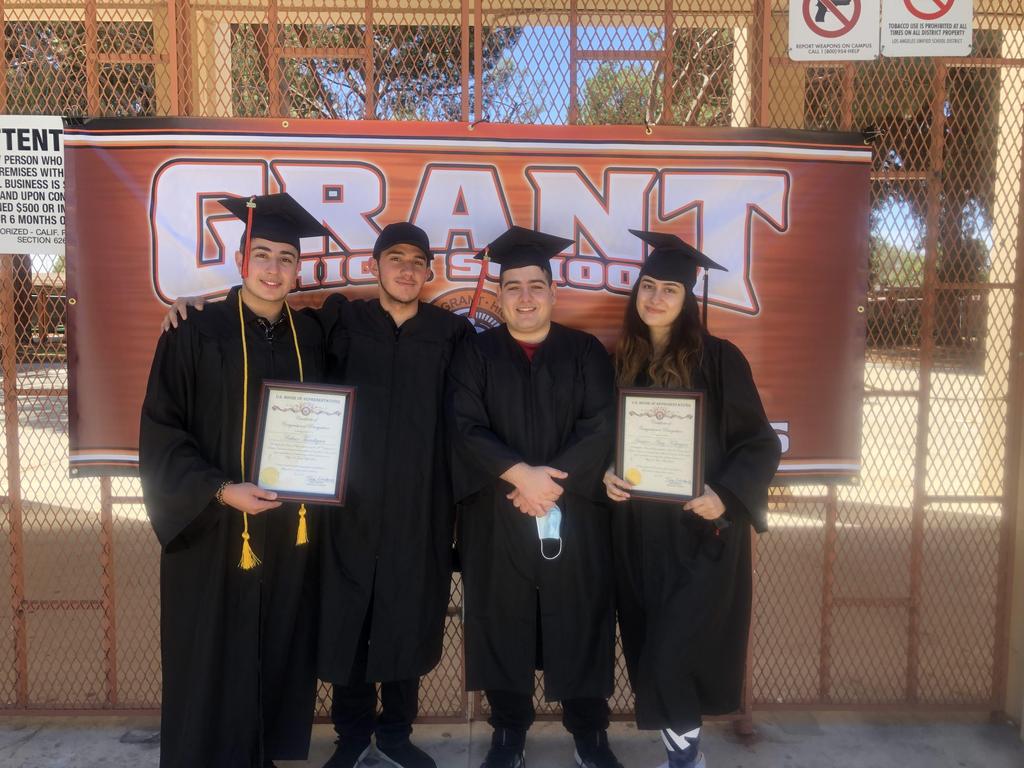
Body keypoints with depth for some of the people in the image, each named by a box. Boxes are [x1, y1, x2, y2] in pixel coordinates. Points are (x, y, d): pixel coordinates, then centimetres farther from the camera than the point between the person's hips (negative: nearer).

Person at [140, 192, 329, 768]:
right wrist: (221, 490, -19)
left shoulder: (311, 338, 5)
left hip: (291, 527, 4)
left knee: (279, 659, 13)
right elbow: (161, 434, -8)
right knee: (213, 665, 7)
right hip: (214, 530, -3)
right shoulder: (196, 336, -6)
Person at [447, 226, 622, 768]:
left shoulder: (587, 352, 5)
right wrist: (521, 474, -20)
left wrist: (552, 479, -16)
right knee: (502, 626, 8)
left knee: (580, 624, 7)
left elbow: (602, 428, -6)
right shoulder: (473, 355, 5)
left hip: (575, 515, 0)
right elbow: (465, 428, -8)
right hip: (495, 519, 0)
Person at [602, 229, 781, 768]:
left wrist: (725, 496, -20)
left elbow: (760, 443, -6)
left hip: (700, 532, -4)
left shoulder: (718, 359, -7)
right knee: (648, 657, 11)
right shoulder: (621, 362, 6)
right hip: (639, 534, 5)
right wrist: (606, 475, -6)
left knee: (670, 658, -6)